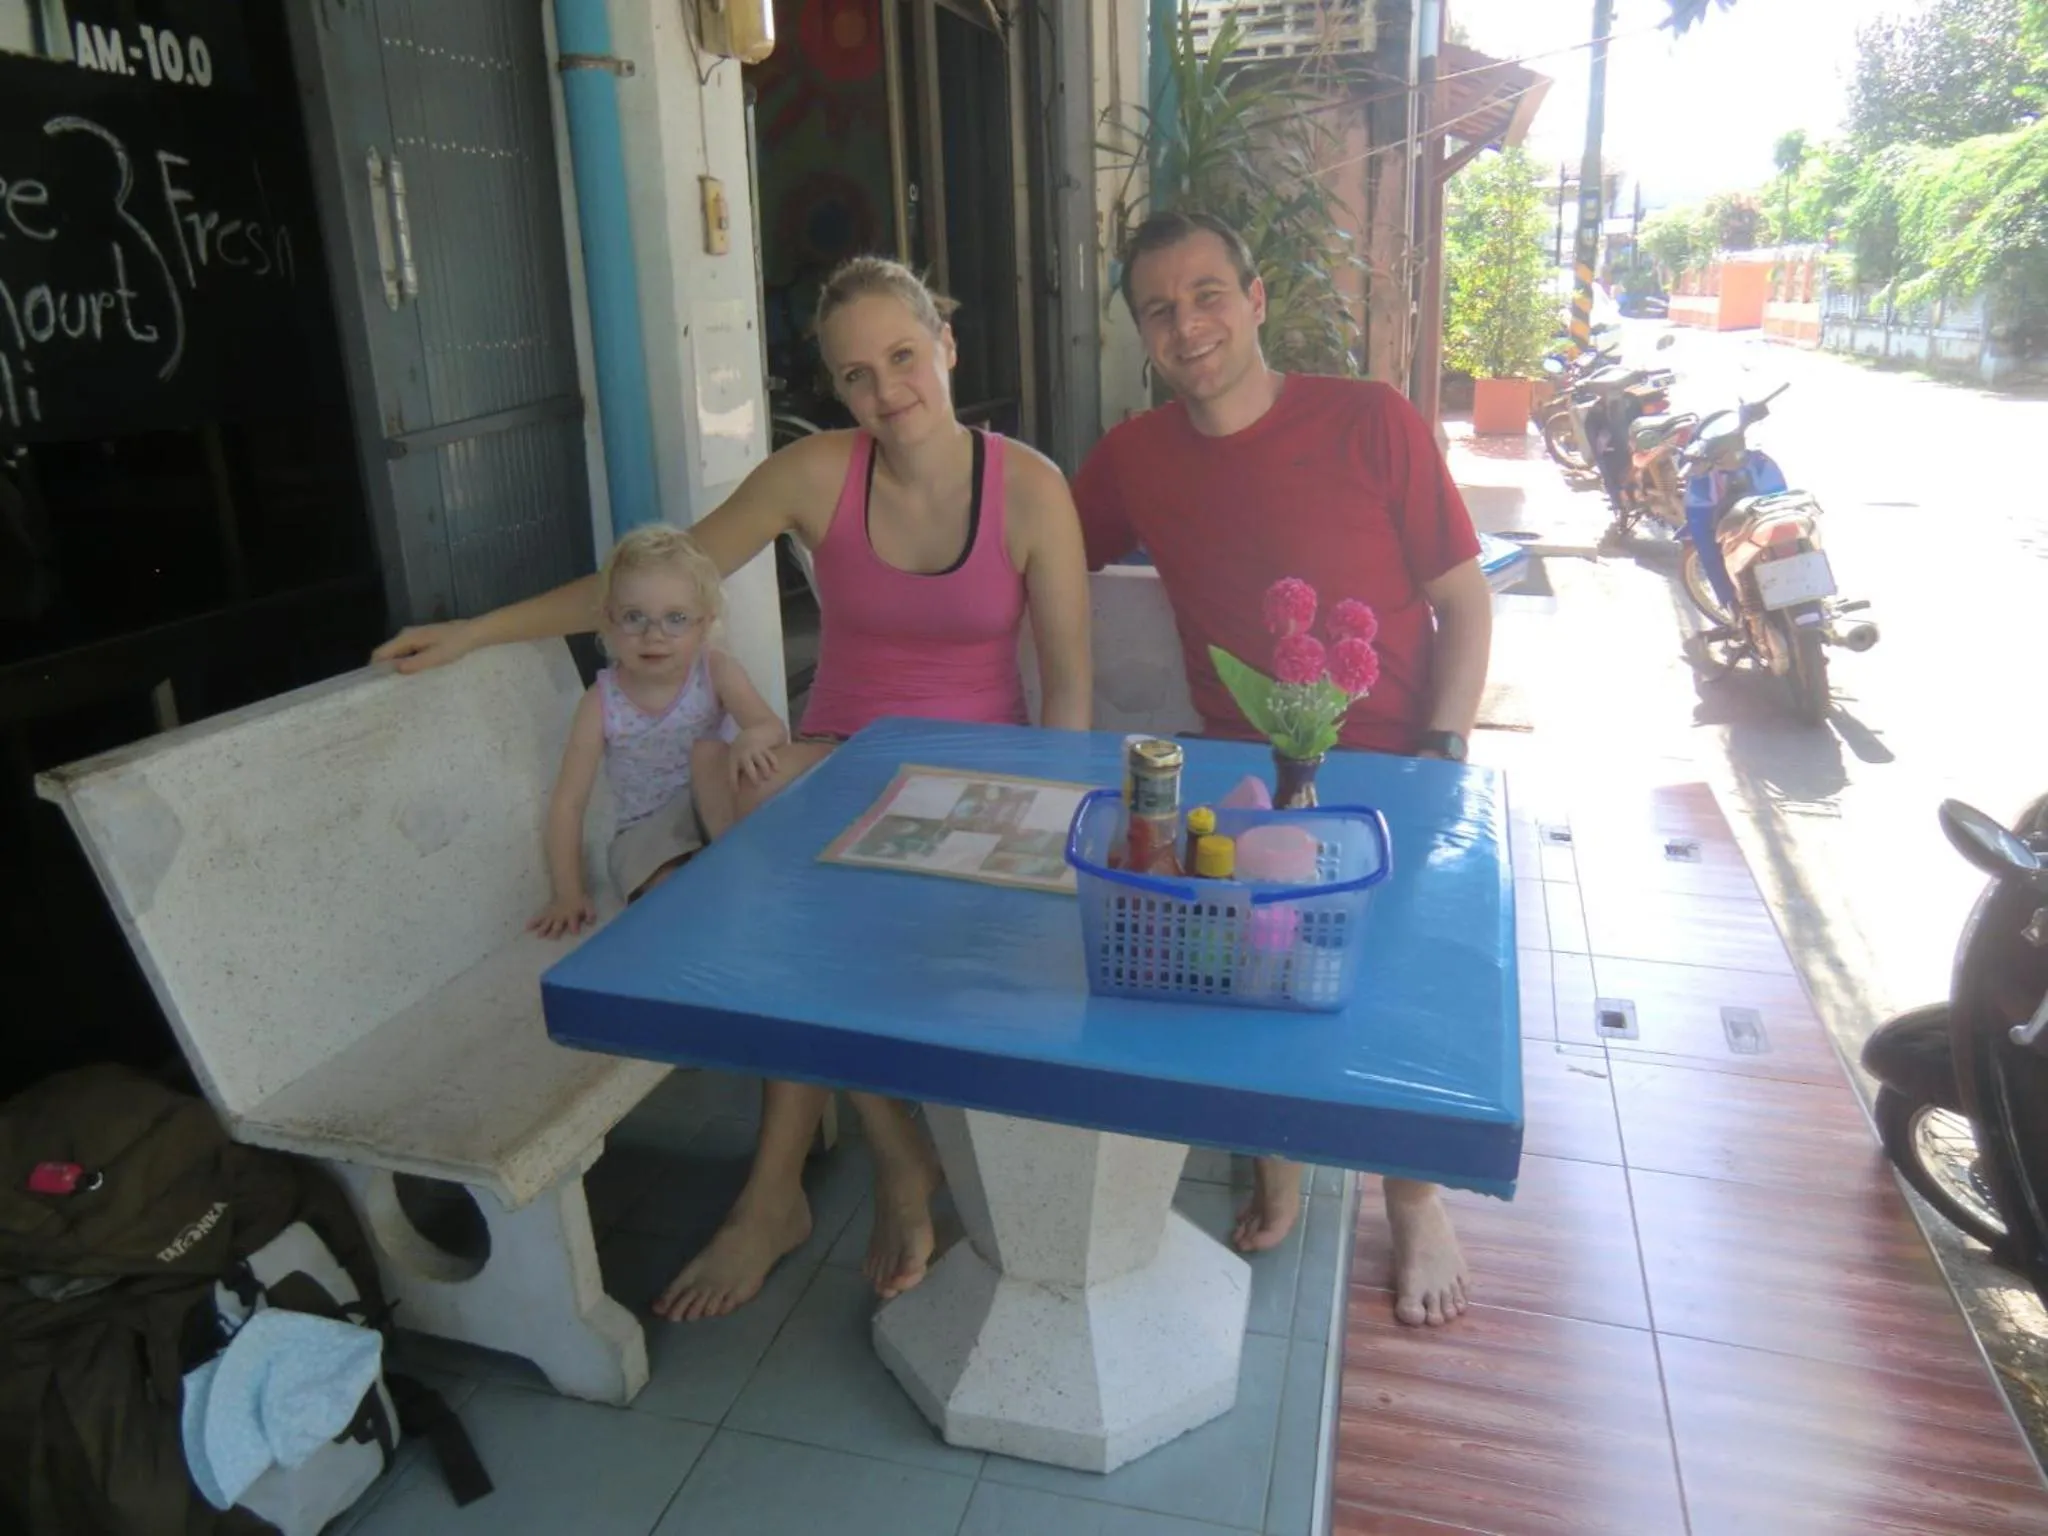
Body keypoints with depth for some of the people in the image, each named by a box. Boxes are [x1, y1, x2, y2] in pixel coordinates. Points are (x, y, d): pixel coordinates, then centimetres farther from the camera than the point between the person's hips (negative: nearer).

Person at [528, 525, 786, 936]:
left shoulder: (717, 671, -9)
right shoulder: (600, 704, -10)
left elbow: (774, 728, -21)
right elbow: (568, 802, -8)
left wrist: (752, 738, -47)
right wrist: (568, 893, -14)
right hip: (645, 832, -1)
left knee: (709, 750, -27)